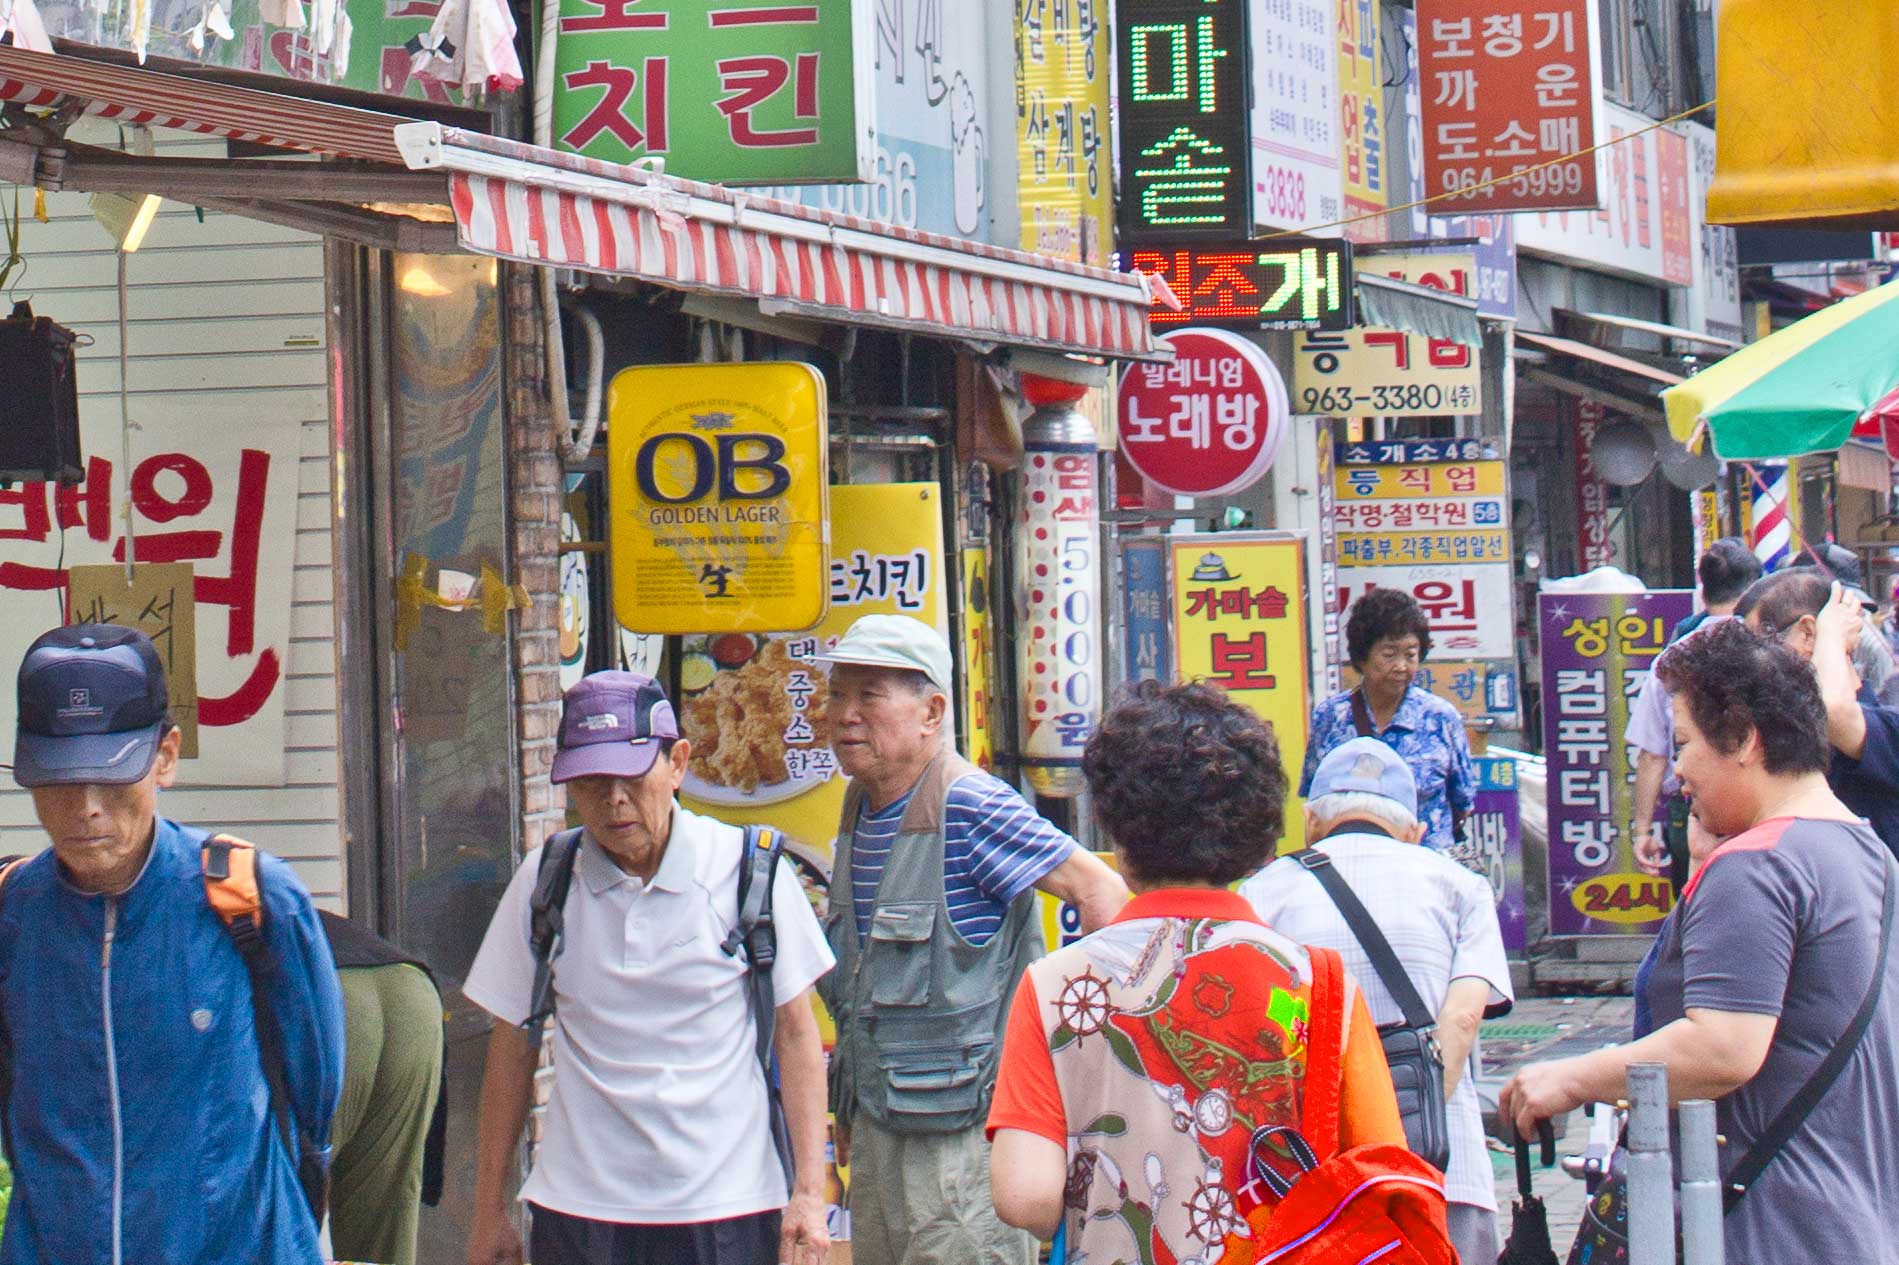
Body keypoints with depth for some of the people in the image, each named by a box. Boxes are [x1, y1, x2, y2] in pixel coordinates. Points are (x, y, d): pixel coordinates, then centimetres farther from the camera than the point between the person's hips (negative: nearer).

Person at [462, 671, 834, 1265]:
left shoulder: (746, 870, -3)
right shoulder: (543, 880, 2)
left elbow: (795, 1033, 1)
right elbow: (511, 1044, 8)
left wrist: (808, 1192, -5)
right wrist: (489, 1212, 9)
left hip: (727, 1212, -1)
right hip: (579, 1210, 1)